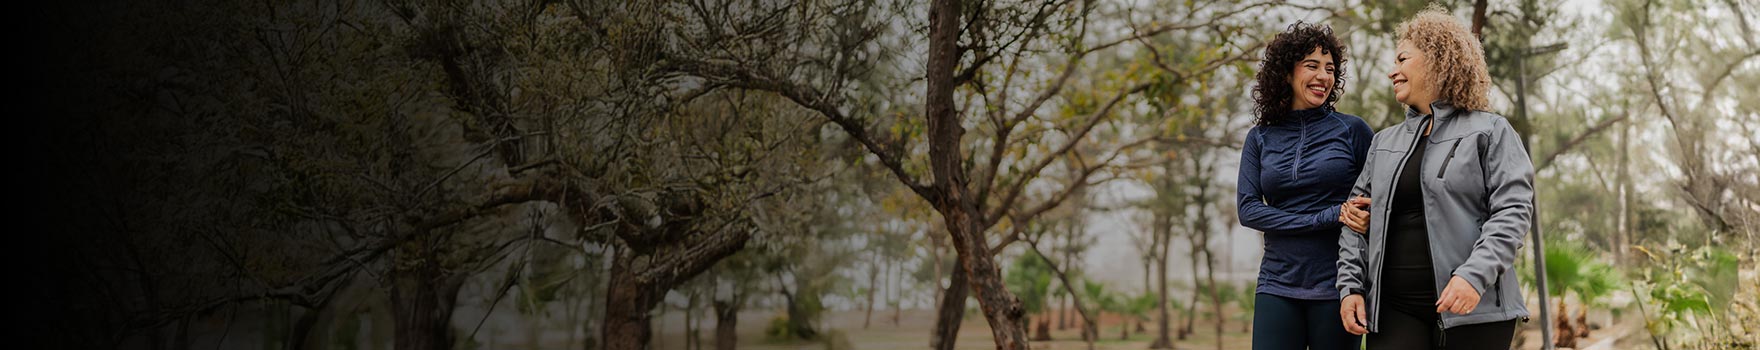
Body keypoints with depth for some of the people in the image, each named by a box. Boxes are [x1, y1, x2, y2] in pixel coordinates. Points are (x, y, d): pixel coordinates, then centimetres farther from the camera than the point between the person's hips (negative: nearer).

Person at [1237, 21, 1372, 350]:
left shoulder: (1352, 129, 2)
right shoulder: (1259, 138, 7)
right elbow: (1248, 209, -2)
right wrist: (1329, 217, -11)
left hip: (1336, 286, -1)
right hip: (1278, 284, 2)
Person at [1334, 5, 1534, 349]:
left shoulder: (1490, 131, 3)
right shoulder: (1384, 142, 19)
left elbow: (1512, 211, -7)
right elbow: (1355, 219, 19)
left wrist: (1474, 275, -20)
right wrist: (1351, 286, 7)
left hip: (1471, 309, -4)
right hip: (1393, 309, 4)